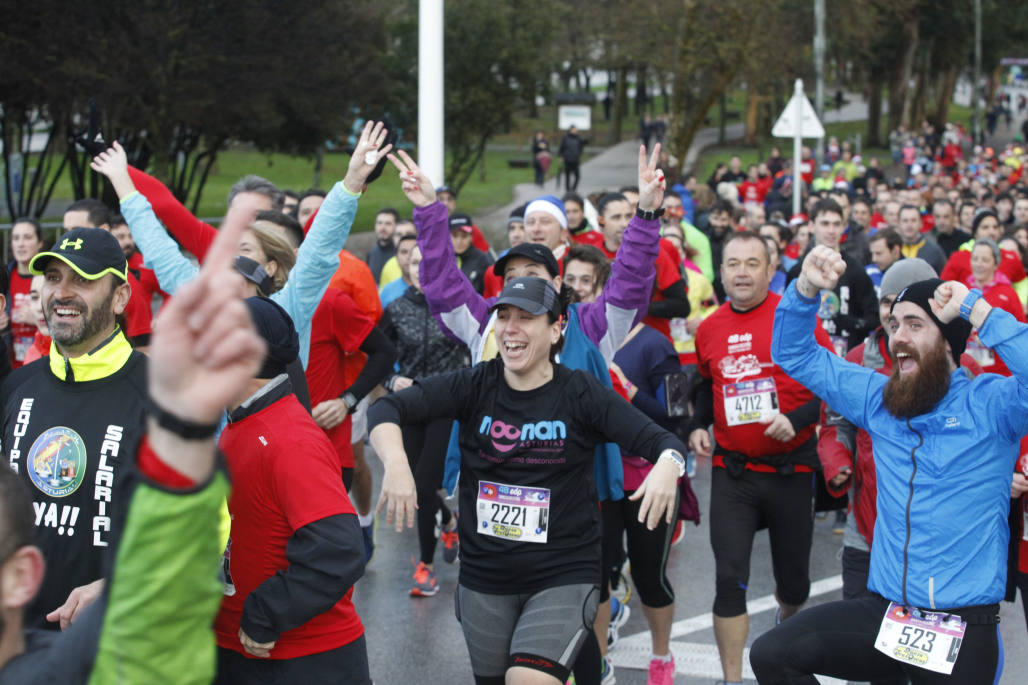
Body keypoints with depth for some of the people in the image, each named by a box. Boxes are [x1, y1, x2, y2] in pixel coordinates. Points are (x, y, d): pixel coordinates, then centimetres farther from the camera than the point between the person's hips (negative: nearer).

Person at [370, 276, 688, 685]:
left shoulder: (580, 392, -6)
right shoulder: (475, 386, -2)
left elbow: (659, 440, -13)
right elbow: (386, 409, -11)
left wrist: (667, 466, -37)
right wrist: (396, 463, -31)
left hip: (563, 576, -3)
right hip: (484, 576, 4)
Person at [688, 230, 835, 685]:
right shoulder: (709, 329, 3)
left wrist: (796, 418, -22)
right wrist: (697, 426, 6)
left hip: (790, 468, -2)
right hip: (732, 472, 2)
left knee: (793, 580, 13)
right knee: (729, 579, -9)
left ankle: (787, 627, 48)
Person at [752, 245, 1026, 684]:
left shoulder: (987, 402, -7)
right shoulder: (878, 399, 10)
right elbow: (795, 354, 18)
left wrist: (977, 310, -22)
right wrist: (806, 289, 1)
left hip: (965, 631, -5)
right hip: (883, 614, 5)